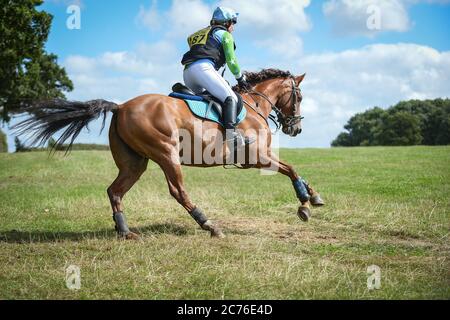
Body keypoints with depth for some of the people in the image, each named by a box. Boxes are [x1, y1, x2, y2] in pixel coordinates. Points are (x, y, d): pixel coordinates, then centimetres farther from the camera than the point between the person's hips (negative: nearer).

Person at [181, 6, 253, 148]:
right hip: (203, 67, -8)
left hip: (187, 71, 8)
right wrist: (241, 78, 21)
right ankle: (231, 133, -36)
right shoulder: (224, 35, 14)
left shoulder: (204, 32, 37)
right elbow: (231, 61, 6)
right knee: (230, 98, -15)